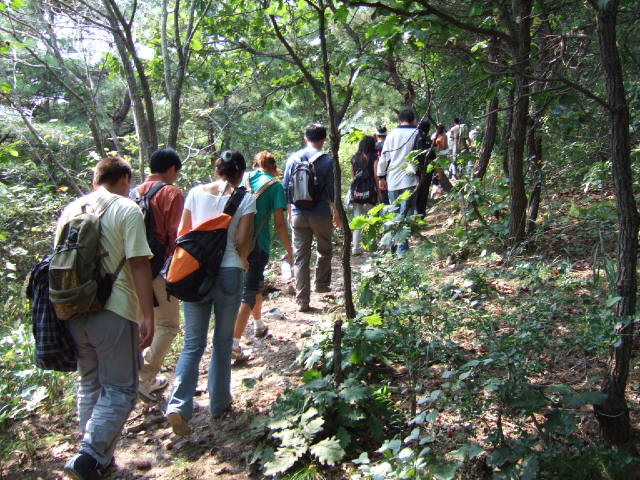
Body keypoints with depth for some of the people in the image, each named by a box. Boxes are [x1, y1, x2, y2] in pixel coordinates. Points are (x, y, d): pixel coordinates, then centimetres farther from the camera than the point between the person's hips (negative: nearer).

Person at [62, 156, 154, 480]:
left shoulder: (71, 209, 12)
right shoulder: (127, 210, -7)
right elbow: (138, 264, -14)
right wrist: (147, 316, -13)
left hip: (74, 312, 7)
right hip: (113, 313, -6)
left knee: (90, 386, 20)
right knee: (120, 390, 5)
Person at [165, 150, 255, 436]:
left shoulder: (196, 193, 3)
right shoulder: (245, 199, -4)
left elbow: (182, 233, 7)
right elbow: (242, 242, -6)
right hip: (228, 273, -2)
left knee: (193, 343, 9)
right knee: (223, 342, 15)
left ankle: (178, 405, -7)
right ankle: (219, 403, 26)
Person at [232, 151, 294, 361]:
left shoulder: (243, 179, 10)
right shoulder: (275, 186, -3)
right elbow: (279, 224, -7)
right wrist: (289, 251, 2)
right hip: (258, 244, -5)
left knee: (255, 283, 26)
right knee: (250, 292, 1)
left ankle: (259, 325, 45)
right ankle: (234, 343, -8)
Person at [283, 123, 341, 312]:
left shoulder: (293, 158, 3)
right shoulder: (327, 161, -7)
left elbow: (286, 189, 6)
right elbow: (332, 191, -7)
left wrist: (290, 213, 17)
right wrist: (336, 215, 4)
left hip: (298, 215, 2)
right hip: (321, 215, -2)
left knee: (301, 257, 5)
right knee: (324, 251, 22)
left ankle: (302, 300, 6)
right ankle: (322, 285, 31)